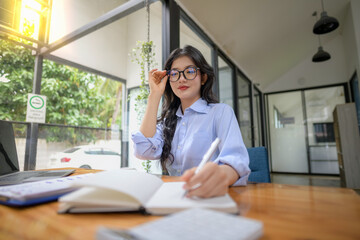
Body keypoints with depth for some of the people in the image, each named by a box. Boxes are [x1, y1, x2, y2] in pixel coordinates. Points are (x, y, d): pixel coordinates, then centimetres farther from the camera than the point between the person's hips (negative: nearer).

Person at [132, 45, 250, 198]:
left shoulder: (221, 112, -3)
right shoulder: (168, 119, 12)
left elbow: (236, 158, -19)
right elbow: (144, 151, -5)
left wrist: (223, 174, -44)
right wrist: (154, 95, -1)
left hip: (209, 197, -3)